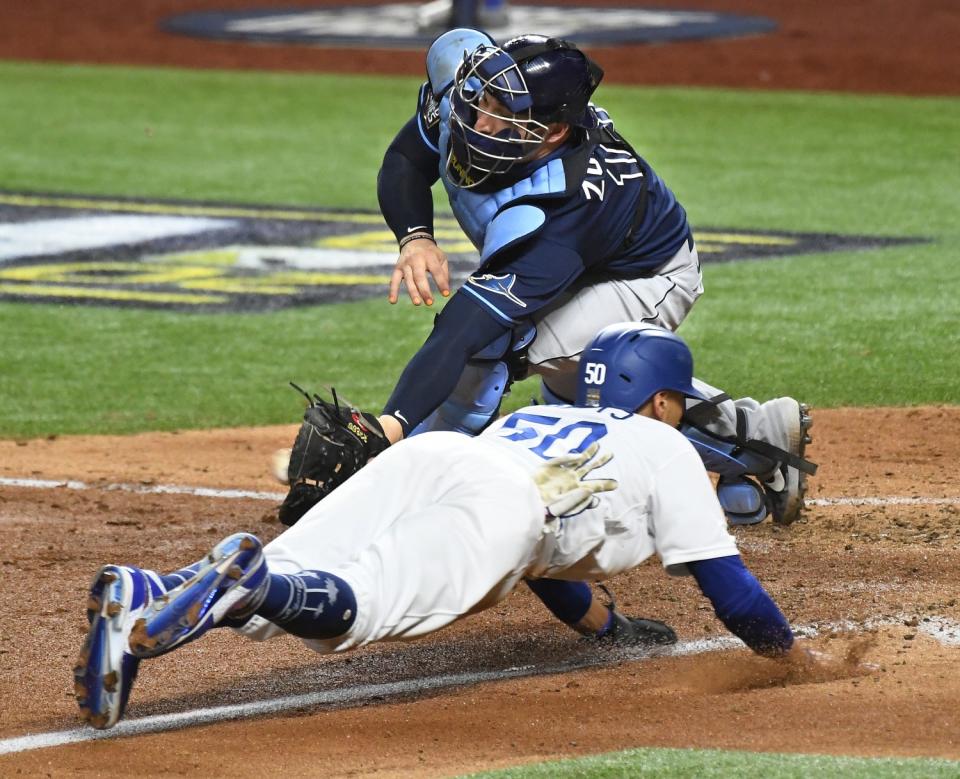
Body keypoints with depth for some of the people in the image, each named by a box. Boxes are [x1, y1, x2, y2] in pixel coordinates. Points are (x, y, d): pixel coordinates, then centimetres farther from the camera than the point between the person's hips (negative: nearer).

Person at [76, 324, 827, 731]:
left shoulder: (535, 415, 46)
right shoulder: (665, 447, 29)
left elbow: (538, 542, 60)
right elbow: (725, 581, 26)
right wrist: (791, 653, 42)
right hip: (494, 506, -5)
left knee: (273, 595, -15)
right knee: (350, 604, -28)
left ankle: (143, 599, -42)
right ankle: (249, 578, -58)